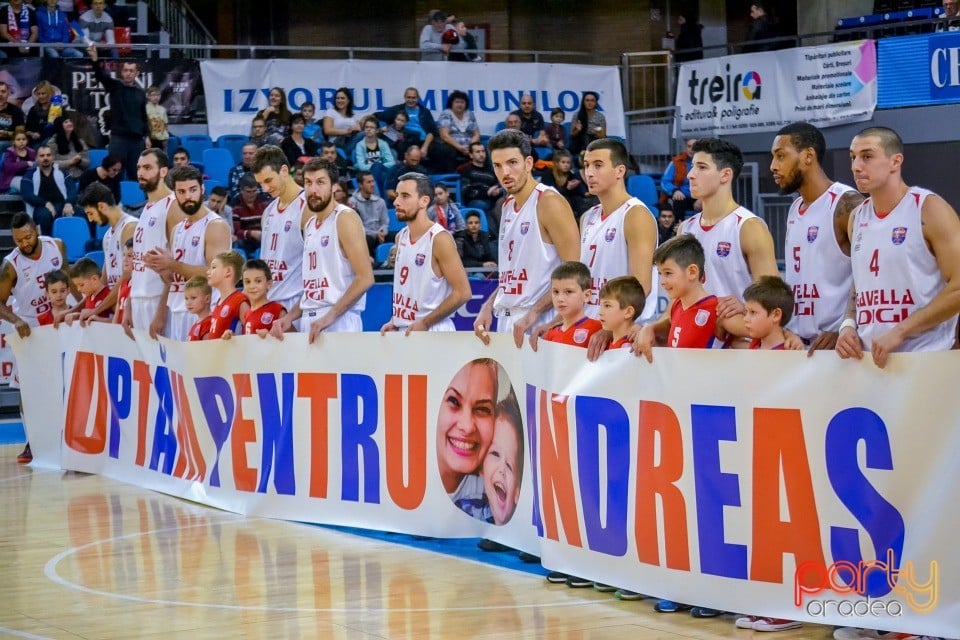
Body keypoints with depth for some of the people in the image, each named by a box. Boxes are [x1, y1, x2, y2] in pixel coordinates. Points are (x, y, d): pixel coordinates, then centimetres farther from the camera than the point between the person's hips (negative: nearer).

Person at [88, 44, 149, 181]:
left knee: (135, 174, 5)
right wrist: (95, 60, -34)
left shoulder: (140, 93, 12)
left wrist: (147, 136, 9)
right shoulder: (115, 86, 2)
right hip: (118, 137, -3)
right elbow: (101, 76, -16)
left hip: (137, 139, 4)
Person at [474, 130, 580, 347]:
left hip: (539, 324, -8)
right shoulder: (508, 206, 15)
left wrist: (534, 313, -20)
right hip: (506, 321, 8)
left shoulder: (549, 202, -10)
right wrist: (488, 307, 11)